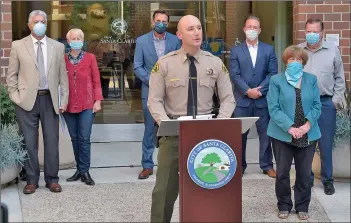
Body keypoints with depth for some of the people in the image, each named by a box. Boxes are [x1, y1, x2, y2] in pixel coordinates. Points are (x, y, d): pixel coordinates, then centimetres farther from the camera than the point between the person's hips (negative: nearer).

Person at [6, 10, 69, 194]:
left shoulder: (58, 47, 7)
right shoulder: (18, 46, 2)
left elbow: (63, 76, 7)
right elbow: (11, 75, 5)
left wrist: (64, 100, 3)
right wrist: (15, 97, -3)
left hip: (50, 100, 1)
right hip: (27, 101, -1)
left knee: (52, 141, 5)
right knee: (29, 142, 4)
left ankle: (52, 179, 16)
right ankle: (32, 180, 14)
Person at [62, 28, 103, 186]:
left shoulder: (90, 58, 2)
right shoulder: (63, 59, 4)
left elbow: (96, 81, 1)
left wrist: (98, 101, -6)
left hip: (87, 105, -2)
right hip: (69, 105, 2)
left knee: (84, 138, -5)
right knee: (74, 138, 8)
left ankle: (84, 171, 2)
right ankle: (80, 169, 18)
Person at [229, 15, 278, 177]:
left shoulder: (269, 50, 7)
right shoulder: (236, 51, 5)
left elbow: (273, 73, -1)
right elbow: (234, 75, -3)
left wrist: (259, 90, -12)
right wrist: (248, 91, -15)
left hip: (263, 99, 1)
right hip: (242, 99, -1)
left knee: (265, 133, 6)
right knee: (239, 134, 3)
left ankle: (267, 165, 16)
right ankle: (239, 165, 12)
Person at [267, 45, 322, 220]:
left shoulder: (311, 79, 7)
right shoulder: (276, 80, -1)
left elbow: (317, 105, 3)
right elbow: (273, 108, -9)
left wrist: (308, 124, -13)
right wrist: (290, 127, -19)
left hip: (308, 134, 2)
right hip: (283, 134, -2)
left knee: (305, 173, 7)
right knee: (282, 172, 4)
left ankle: (302, 207, 20)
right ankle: (284, 206, 20)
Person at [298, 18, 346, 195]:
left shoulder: (332, 50, 3)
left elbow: (340, 78, 7)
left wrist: (336, 100, 0)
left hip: (326, 103, -1)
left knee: (326, 144, 3)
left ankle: (327, 180, 15)